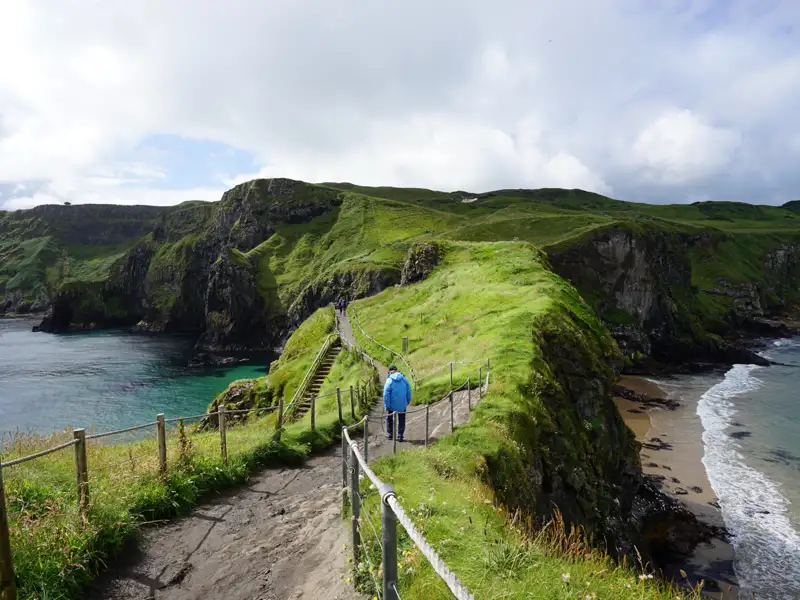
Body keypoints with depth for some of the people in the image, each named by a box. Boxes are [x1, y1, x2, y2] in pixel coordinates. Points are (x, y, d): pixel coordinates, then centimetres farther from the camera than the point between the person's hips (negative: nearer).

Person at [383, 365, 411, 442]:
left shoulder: (389, 380, -13)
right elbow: (409, 391, 2)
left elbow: (386, 394, -15)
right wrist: (408, 401, 14)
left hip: (392, 404, -2)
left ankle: (389, 435, 26)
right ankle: (400, 436, 15)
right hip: (402, 404, 2)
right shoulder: (404, 379, -3)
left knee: (389, 418, 19)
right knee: (401, 420, 15)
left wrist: (386, 406, -10)